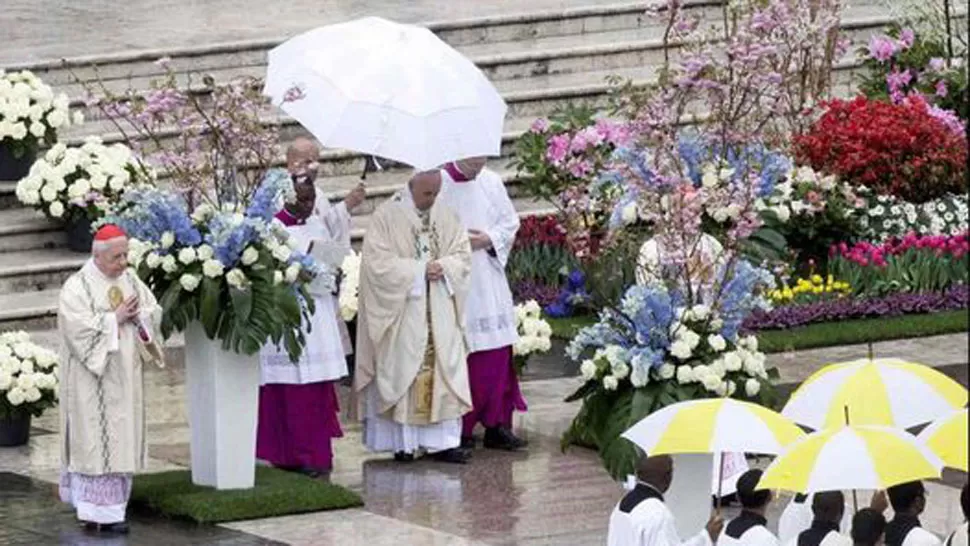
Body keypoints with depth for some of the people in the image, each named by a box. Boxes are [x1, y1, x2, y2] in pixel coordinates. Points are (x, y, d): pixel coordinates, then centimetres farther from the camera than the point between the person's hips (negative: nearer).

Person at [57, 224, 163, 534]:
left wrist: (137, 315, -10)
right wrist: (115, 318, -15)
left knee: (122, 439, 6)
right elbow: (78, 327, -19)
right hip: (93, 379, -7)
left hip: (125, 378, 7)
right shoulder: (77, 288, -9)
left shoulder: (130, 281, 10)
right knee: (96, 438, -8)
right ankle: (100, 511, -8)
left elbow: (155, 312, 11)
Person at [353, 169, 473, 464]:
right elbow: (378, 261, -13)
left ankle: (443, 441, 2)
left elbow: (462, 254, 10)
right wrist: (419, 269, -16)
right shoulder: (387, 216, -6)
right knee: (402, 371, -4)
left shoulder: (445, 215, 10)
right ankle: (404, 442, 0)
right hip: (401, 310, -5)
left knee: (445, 370, 1)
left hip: (440, 313, 5)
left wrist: (443, 267, -11)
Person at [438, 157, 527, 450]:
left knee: (497, 353, 4)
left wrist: (489, 239, -6)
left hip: (490, 281, 5)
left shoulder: (492, 182, 9)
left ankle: (497, 425, 9)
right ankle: (459, 429, 2)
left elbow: (510, 222, 12)